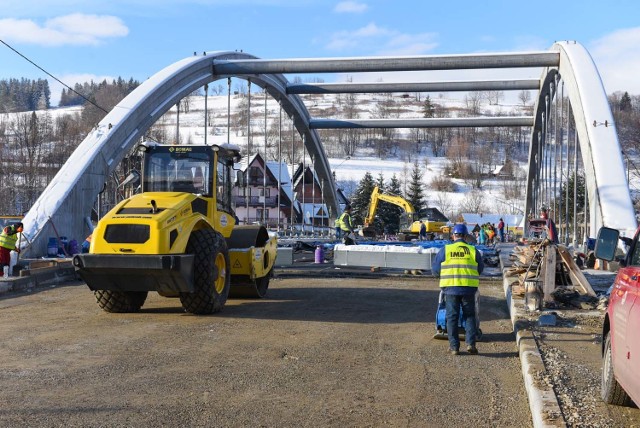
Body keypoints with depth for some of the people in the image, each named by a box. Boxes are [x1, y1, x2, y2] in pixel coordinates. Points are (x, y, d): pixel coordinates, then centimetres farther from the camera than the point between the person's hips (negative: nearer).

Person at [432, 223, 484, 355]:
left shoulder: (445, 250, -2)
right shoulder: (473, 250, 1)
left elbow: (435, 269, 3)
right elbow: (480, 269, 11)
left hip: (451, 288, -1)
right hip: (469, 289, 1)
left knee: (452, 317, 7)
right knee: (470, 316, 13)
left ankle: (454, 346, 6)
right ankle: (470, 343, 3)